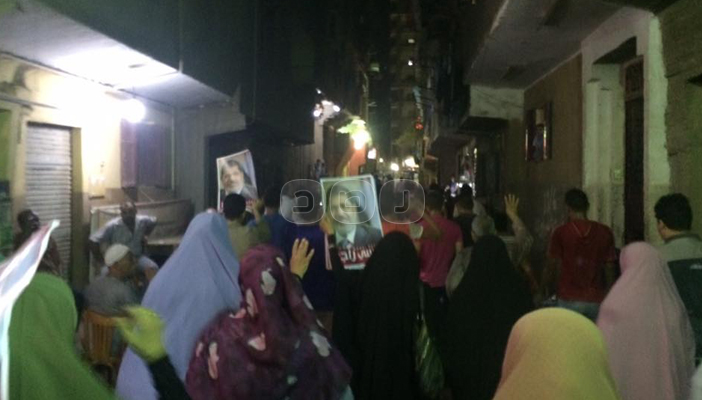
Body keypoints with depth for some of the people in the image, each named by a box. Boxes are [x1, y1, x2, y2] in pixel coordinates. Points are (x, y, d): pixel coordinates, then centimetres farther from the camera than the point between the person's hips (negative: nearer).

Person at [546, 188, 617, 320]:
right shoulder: (605, 232, 1)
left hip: (569, 298, -2)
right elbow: (609, 268, 4)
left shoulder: (561, 232, -6)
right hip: (596, 299, 2)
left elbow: (553, 266, -1)